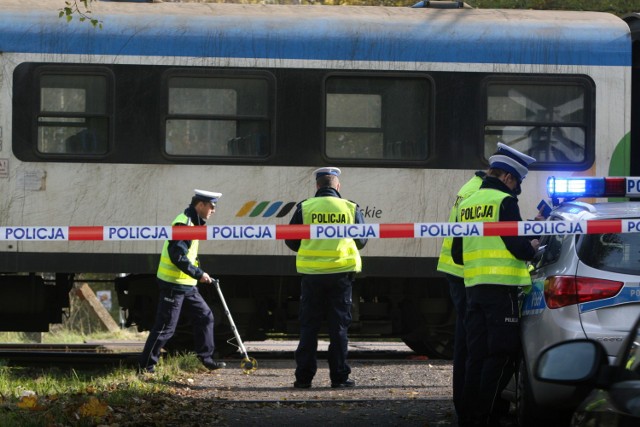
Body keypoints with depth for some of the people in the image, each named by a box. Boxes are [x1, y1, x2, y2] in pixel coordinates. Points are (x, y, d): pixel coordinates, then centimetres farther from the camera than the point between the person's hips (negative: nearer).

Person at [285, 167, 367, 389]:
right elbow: (361, 241, 10)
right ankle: (339, 376, 4)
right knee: (339, 326, 5)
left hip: (312, 273, 0)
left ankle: (304, 377, 5)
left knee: (308, 326, 6)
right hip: (341, 273, 0)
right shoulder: (350, 209, 0)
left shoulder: (304, 208, -2)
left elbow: (291, 241, 4)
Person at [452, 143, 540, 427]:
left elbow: (457, 254, 19)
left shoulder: (466, 204, 16)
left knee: (476, 355, 10)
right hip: (502, 286, -7)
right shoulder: (505, 201, -8)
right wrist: (532, 248, 7)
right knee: (500, 356, -5)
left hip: (473, 286, 7)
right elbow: (519, 247, -13)